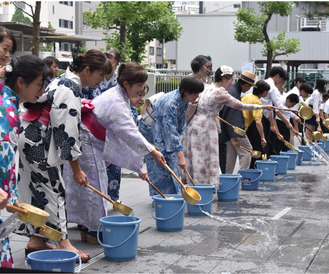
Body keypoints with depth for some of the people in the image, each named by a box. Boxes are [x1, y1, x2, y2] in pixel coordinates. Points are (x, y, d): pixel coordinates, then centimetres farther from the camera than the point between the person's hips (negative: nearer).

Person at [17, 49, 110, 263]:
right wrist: (77, 169, -15)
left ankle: (35, 239, 19)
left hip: (33, 143, 10)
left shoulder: (64, 81, 11)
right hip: (38, 145, -10)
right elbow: (67, 132, -21)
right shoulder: (69, 91, -20)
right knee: (53, 190, -5)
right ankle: (63, 243, 0)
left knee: (39, 190, 12)